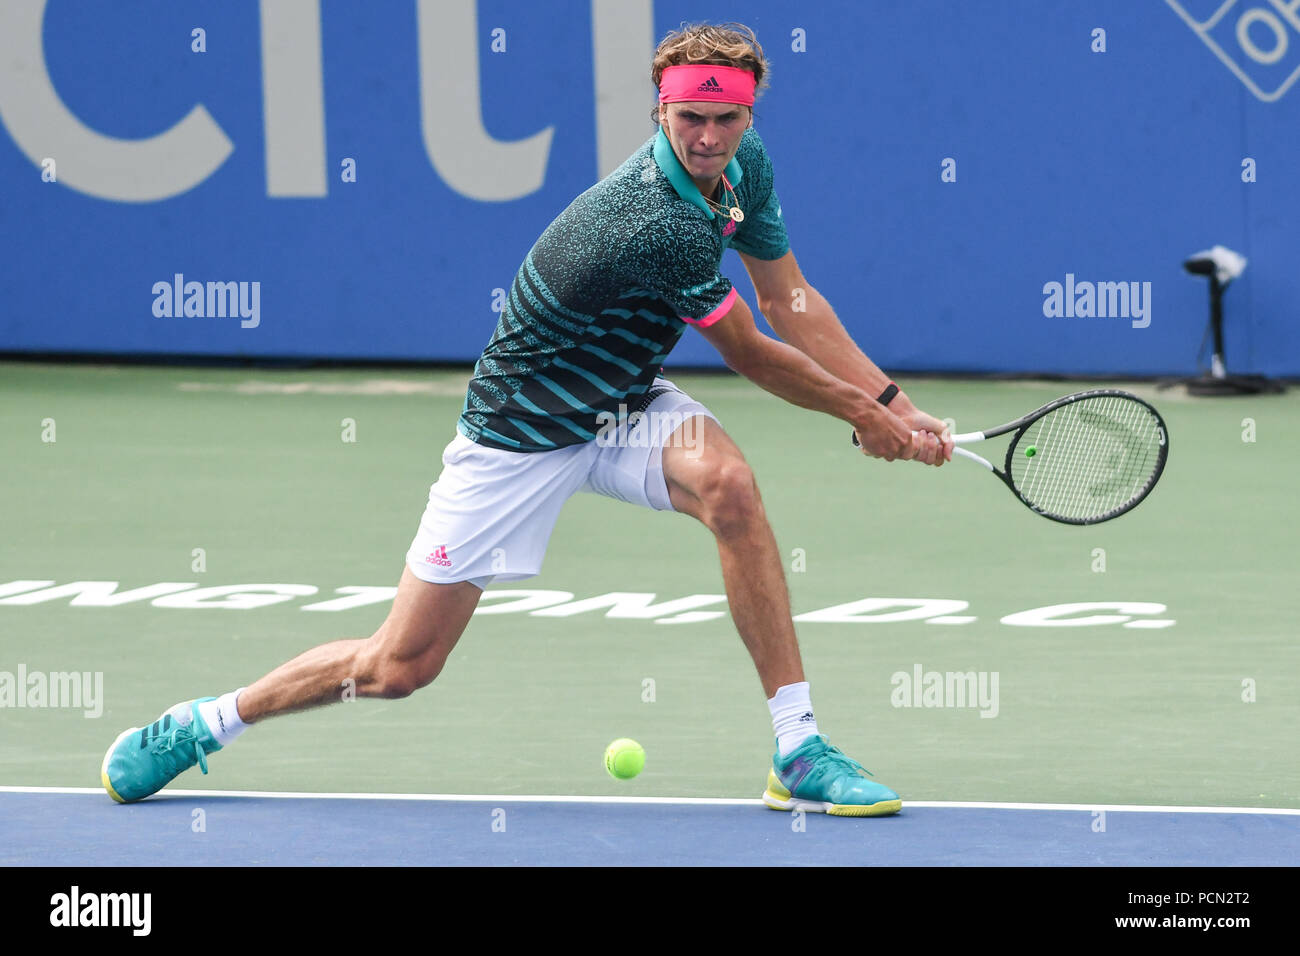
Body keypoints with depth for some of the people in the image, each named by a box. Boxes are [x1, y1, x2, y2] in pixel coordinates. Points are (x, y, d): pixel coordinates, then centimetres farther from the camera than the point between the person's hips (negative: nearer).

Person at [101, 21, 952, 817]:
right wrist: (861, 414, -6)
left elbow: (793, 303, 3)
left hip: (627, 405, 6)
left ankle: (801, 750, -21)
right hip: (521, 434, -6)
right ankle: (207, 723, 23)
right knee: (402, 665, -2)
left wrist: (896, 406, -4)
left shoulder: (746, 166, -7)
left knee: (728, 484, -28)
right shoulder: (657, 227, -33)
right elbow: (753, 357, -19)